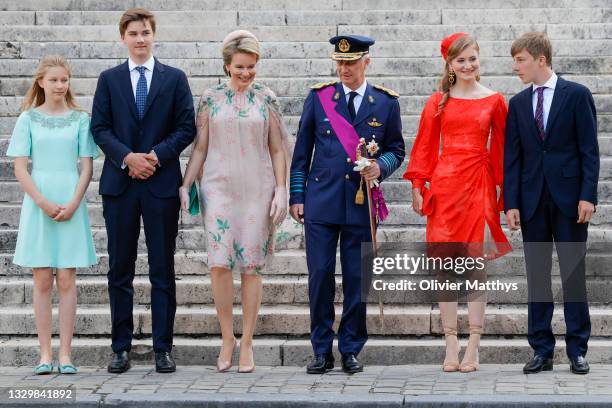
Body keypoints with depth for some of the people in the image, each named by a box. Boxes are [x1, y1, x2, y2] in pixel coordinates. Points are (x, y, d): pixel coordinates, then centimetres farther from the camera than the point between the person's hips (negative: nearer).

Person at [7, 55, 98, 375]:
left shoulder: (80, 119, 4)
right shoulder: (28, 119, 4)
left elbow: (87, 167, 2)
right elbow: (20, 168, 0)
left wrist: (73, 204, -10)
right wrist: (43, 202, -11)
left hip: (71, 206, 0)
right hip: (38, 204, 0)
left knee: (67, 280, -1)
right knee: (42, 280, 1)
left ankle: (65, 354, 2)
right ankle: (45, 354, 5)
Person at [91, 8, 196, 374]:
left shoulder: (175, 79, 7)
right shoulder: (109, 79, 9)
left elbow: (187, 127, 2)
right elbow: (100, 127, 4)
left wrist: (157, 155, -11)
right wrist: (127, 157, -11)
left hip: (162, 182, -1)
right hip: (120, 184, 1)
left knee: (163, 270, 2)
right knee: (120, 270, 4)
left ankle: (163, 349, 6)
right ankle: (122, 347, 11)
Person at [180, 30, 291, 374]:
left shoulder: (266, 99, 5)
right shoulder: (211, 99, 6)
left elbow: (277, 149, 6)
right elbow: (200, 148, 9)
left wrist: (281, 191, -3)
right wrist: (185, 186, 2)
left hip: (257, 190, 0)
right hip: (219, 188, 0)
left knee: (252, 266, 1)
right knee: (220, 262, -11)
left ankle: (247, 342, 9)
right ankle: (227, 337, 5)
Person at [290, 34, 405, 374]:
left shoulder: (386, 103, 5)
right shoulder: (319, 97, 5)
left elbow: (396, 149, 12)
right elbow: (302, 152, 8)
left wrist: (381, 167, -10)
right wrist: (297, 196, 3)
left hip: (361, 202, 0)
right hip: (321, 202, 0)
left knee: (356, 279, 3)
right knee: (320, 276, -1)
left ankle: (351, 350, 15)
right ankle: (322, 351, 9)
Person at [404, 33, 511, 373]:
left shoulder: (494, 101, 5)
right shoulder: (438, 101, 6)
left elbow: (501, 148, 7)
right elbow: (424, 146, 7)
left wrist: (505, 191, 3)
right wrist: (417, 186, -1)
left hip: (479, 184, -1)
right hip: (444, 184, 1)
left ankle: (473, 347, 3)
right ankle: (451, 343, 5)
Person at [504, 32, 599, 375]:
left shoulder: (577, 95, 0)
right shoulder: (518, 103, 10)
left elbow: (589, 150, -3)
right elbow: (512, 157, 8)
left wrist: (588, 195, -11)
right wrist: (511, 203, 0)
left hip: (569, 198, -3)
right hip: (533, 201, 3)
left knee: (574, 273, 0)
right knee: (537, 275, 4)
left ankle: (577, 349, 7)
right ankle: (542, 350, 10)